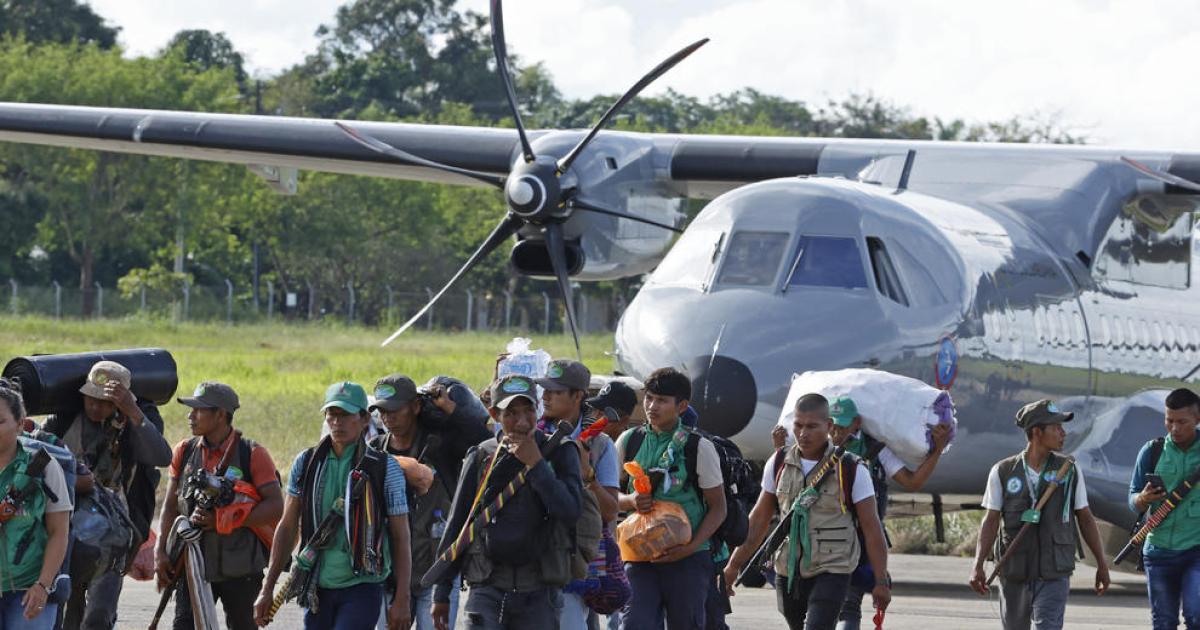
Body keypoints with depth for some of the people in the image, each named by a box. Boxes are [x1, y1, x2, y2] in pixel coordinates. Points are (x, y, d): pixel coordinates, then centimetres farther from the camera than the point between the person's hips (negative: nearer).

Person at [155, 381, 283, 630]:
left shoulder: (252, 454, -7)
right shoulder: (185, 451, 7)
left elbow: (275, 507, -13)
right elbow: (171, 506, 13)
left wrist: (221, 520, -19)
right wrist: (161, 551, 3)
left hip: (239, 569, -3)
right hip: (193, 564, 3)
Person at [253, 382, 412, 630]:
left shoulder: (384, 468, -4)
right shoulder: (306, 463, 6)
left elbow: (401, 537, -3)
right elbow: (287, 527, 12)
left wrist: (402, 600, -8)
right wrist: (267, 589, 9)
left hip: (361, 588, -4)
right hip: (318, 588, 4)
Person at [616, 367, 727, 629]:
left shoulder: (699, 448, -2)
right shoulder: (629, 441, 7)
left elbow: (718, 507, 0)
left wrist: (690, 547, -14)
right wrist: (631, 501, -10)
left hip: (688, 558, -2)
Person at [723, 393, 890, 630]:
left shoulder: (852, 471, -7)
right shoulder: (779, 466, 5)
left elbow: (871, 528, -5)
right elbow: (759, 520, 12)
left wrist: (881, 581, -7)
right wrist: (734, 566, 10)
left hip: (831, 573, -5)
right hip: (788, 573, 5)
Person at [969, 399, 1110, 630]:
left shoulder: (1069, 471, 2)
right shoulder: (1003, 472, -1)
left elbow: (1085, 518, 9)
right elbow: (991, 520, 0)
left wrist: (1101, 563, 10)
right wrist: (978, 565, -9)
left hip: (1054, 575, -1)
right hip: (1014, 574, 1)